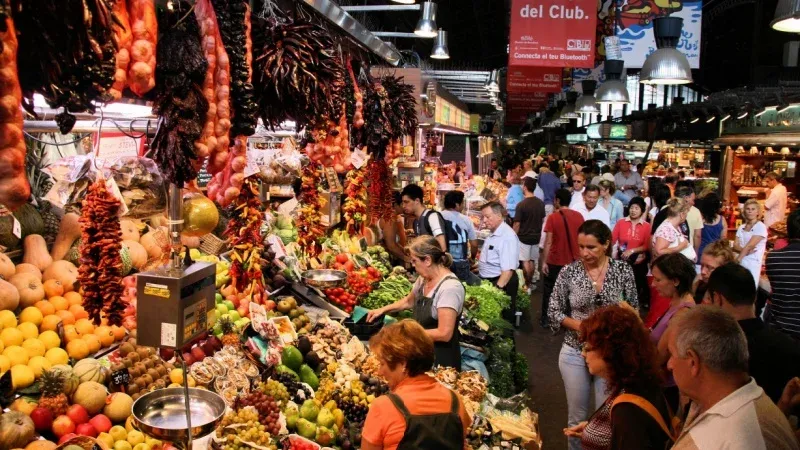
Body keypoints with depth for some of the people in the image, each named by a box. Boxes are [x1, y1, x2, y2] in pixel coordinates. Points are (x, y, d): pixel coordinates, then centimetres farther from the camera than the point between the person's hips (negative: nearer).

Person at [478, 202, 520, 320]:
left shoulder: (507, 236, -23)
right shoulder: (493, 233, 7)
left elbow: (508, 269, -29)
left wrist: (497, 289, -33)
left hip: (501, 282, -9)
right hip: (488, 281, 9)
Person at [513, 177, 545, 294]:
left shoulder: (521, 204, -20)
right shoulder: (540, 203, -1)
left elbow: (517, 224, -16)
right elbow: (542, 220, 9)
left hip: (524, 237, -6)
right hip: (536, 236, 6)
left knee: (525, 261, 3)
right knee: (532, 260, 17)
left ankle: (527, 286, 8)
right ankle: (531, 283, 27)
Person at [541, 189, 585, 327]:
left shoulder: (552, 217, -13)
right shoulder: (579, 216, -1)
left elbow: (548, 242, -15)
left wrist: (544, 262, -9)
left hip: (555, 261, -3)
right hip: (574, 260, 3)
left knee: (549, 289, 12)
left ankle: (546, 318, 15)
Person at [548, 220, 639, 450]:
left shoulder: (623, 270, -7)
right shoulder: (569, 272, -8)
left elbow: (633, 311, 1)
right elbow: (554, 312, -3)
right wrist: (580, 325, -19)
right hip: (575, 353, 0)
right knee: (577, 416, 14)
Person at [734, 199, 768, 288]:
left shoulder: (761, 227, -5)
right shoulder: (741, 227, 13)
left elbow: (749, 246, -13)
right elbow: (735, 246, 5)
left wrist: (736, 260, -14)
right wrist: (745, 251, -16)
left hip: (753, 264, -5)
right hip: (740, 263, 5)